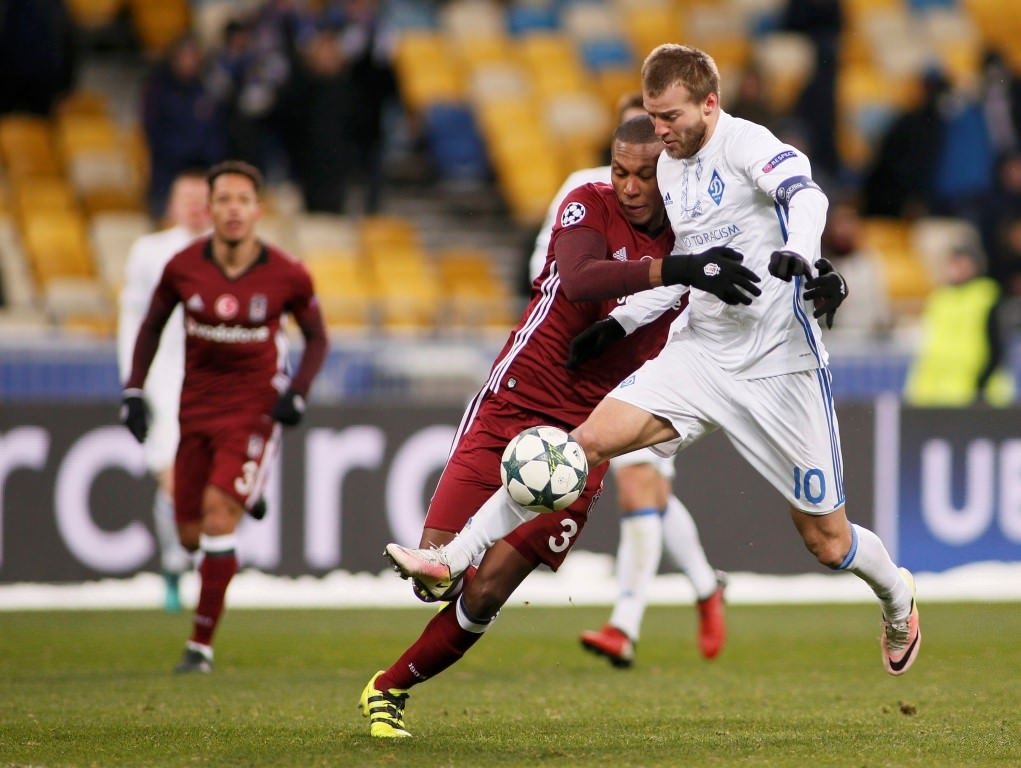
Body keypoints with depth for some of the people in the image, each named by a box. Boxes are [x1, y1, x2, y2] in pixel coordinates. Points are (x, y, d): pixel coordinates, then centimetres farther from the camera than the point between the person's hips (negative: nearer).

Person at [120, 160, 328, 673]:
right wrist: (133, 391, 1)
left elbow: (316, 337, 6)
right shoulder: (183, 267, -6)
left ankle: (202, 644, -11)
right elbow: (152, 326, 10)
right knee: (191, 534, 4)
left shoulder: (286, 276, -10)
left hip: (255, 407, -3)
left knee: (219, 512, -18)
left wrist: (297, 393, -9)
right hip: (197, 408, 3)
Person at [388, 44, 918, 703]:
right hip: (703, 350, 6)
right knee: (592, 439, -14)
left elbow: (806, 194, -34)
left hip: (781, 368, -6)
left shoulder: (747, 143, -13)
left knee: (827, 540, 1)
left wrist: (800, 257, -55)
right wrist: (624, 321, 16)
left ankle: (897, 598, 35)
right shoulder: (671, 166, 11)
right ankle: (455, 558, -13)